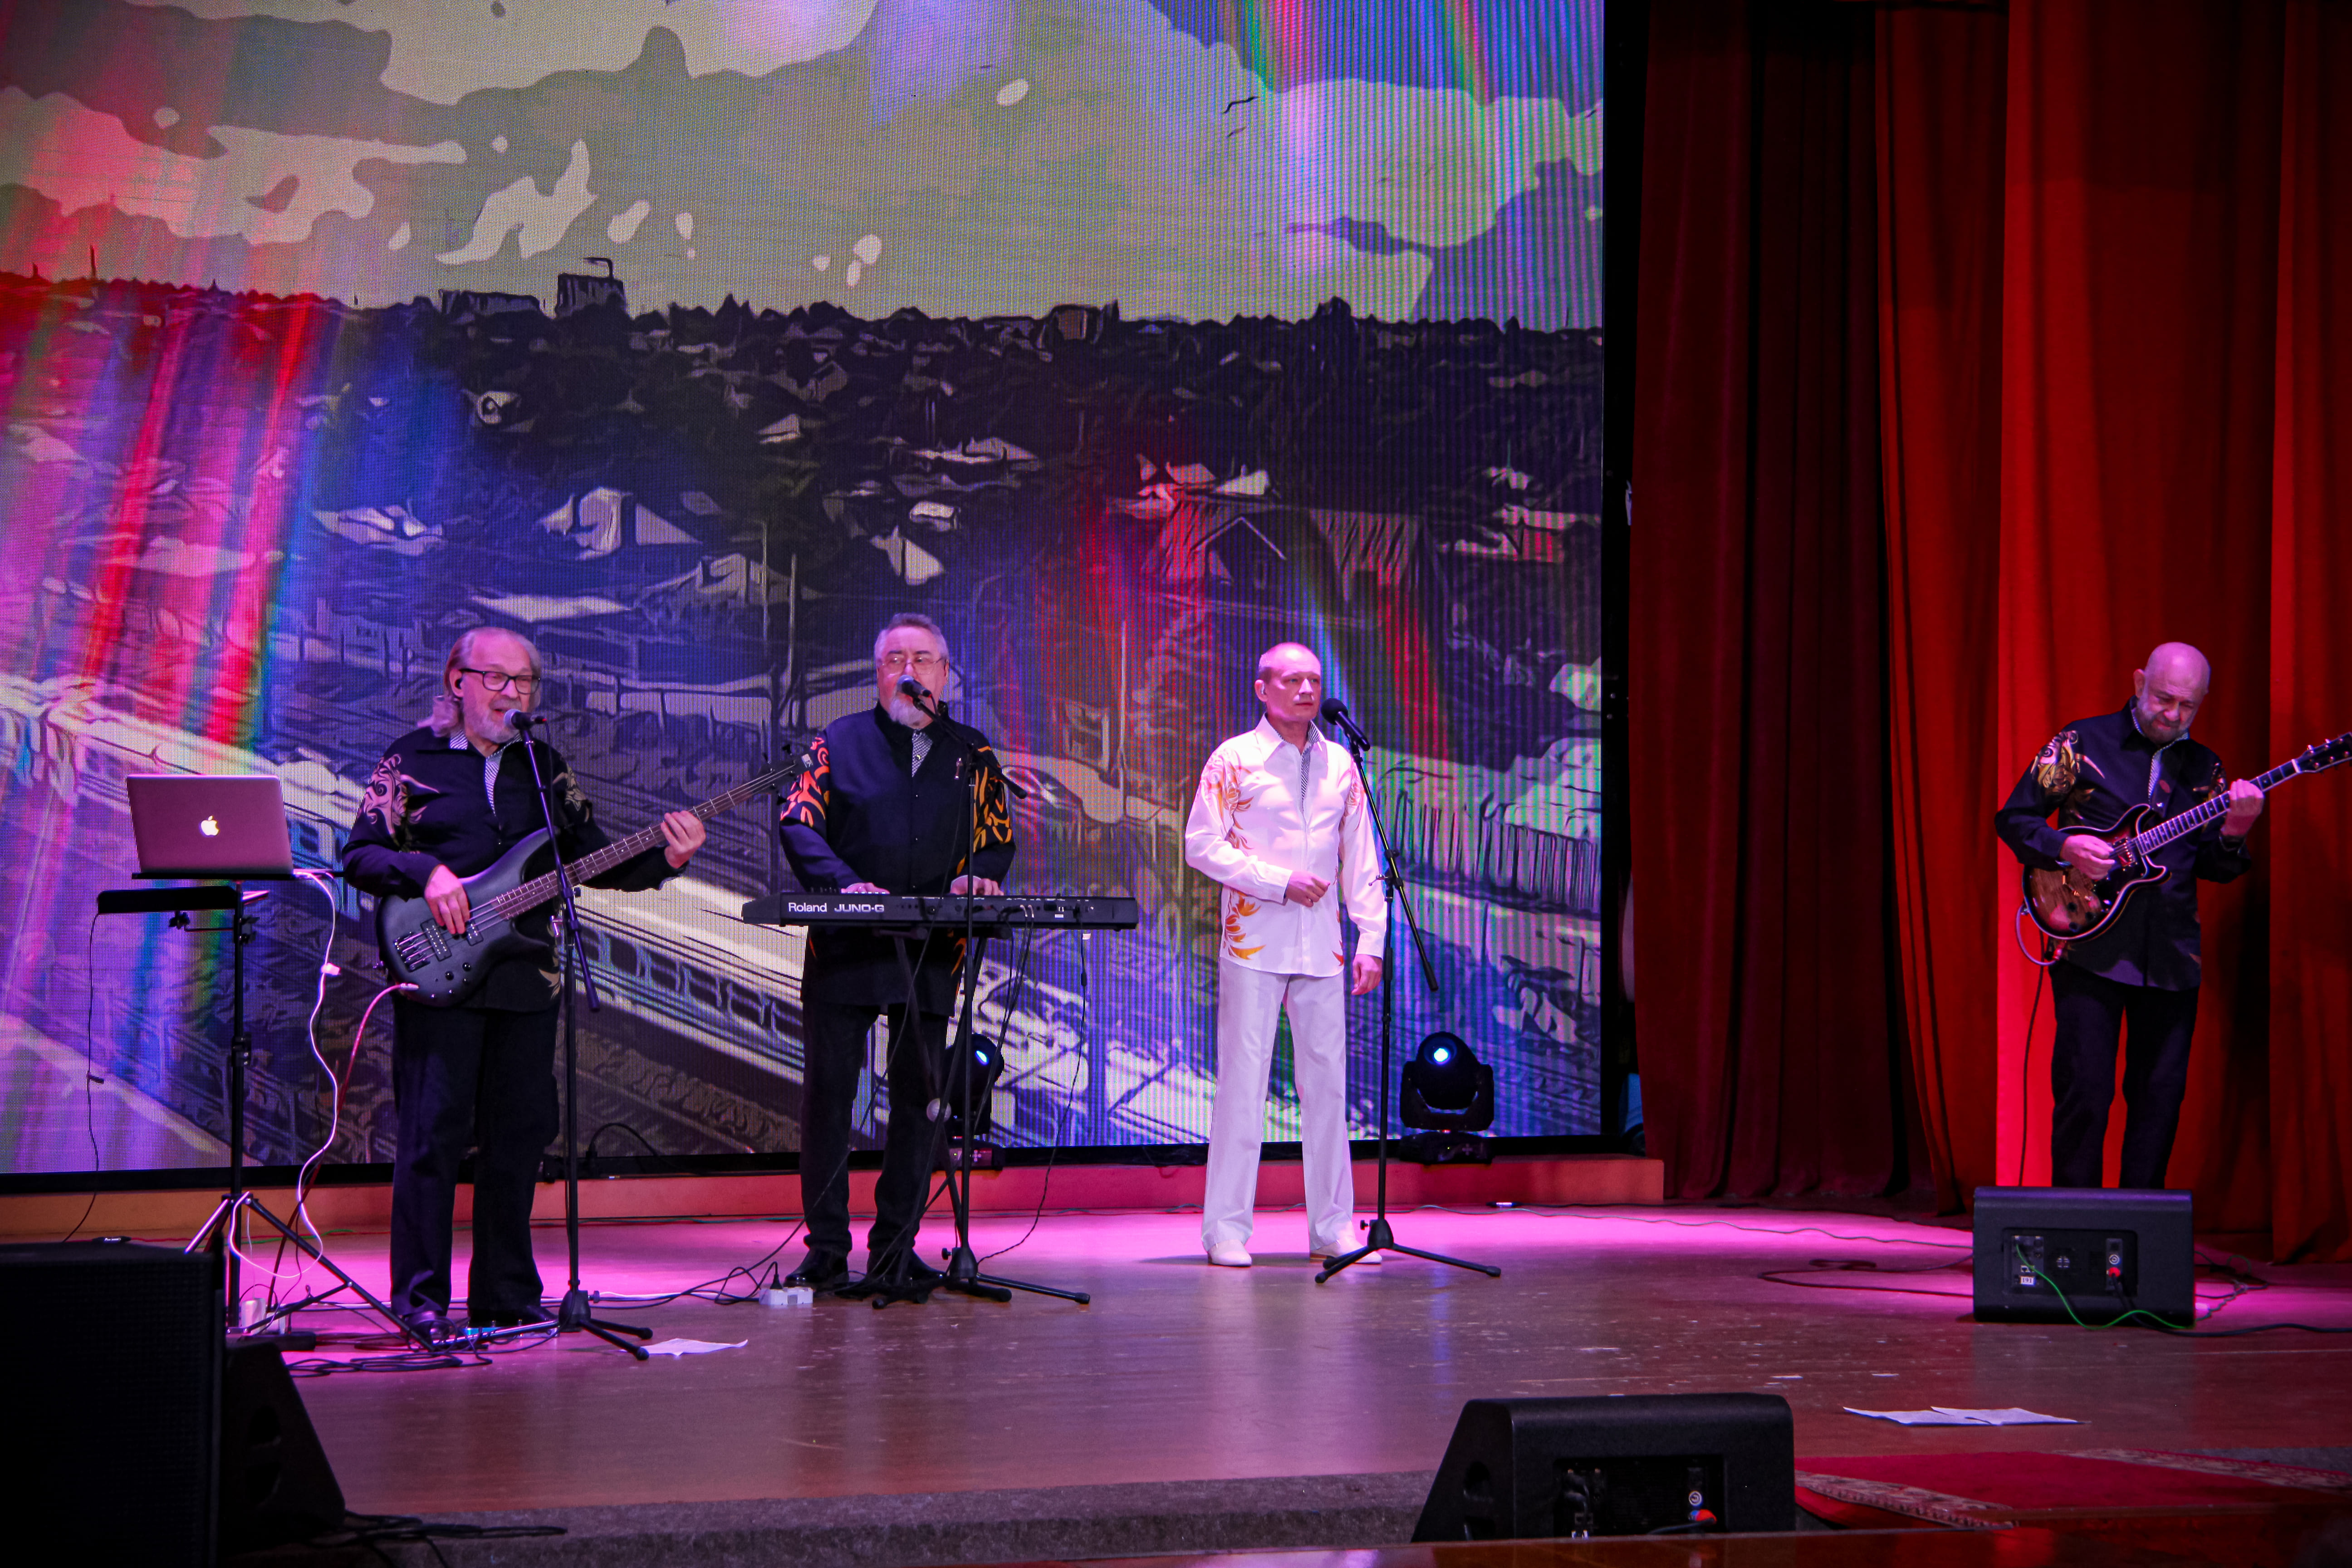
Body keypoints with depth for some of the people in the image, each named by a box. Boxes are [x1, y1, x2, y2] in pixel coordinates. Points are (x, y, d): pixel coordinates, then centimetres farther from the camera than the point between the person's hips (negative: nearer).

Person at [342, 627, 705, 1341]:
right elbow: (359, 855, -2)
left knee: (520, 1135, 7)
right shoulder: (413, 759, 3)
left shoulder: (545, 766, 15)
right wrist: (426, 873, -18)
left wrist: (663, 860, -2)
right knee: (433, 1132, -6)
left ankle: (507, 1297, 16)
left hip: (526, 979, 5)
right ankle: (420, 1299, 0)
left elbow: (595, 860, 14)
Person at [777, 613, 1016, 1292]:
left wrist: (977, 878, -11)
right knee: (827, 1093, -2)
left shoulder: (972, 754, 12)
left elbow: (999, 835, 12)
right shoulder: (839, 742, 6)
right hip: (844, 948, -2)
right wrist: (846, 883, -21)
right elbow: (798, 822, -4)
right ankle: (826, 1249, 5)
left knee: (917, 1096, 5)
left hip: (932, 955, 2)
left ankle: (895, 1246, 14)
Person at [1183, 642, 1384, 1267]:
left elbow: (1361, 861, 15)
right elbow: (1202, 845, -4)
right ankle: (1227, 1230, 2)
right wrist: (1281, 882, -11)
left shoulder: (1340, 764, 14)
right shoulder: (1234, 759, 1)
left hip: (1321, 950, 4)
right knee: (1243, 1081, -4)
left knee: (1327, 1081, 3)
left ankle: (1332, 1227, 10)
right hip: (1253, 945, -4)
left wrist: (1370, 939, 6)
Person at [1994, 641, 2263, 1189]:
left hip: (2171, 958, 4)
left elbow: (2213, 868, 11)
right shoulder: (2084, 743, 2)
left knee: (2161, 1093, 5)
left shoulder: (2203, 768, 13)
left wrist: (2233, 833, -10)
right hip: (2091, 946, -4)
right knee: (2085, 1088, -6)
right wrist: (2065, 847, -14)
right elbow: (2012, 818, 3)